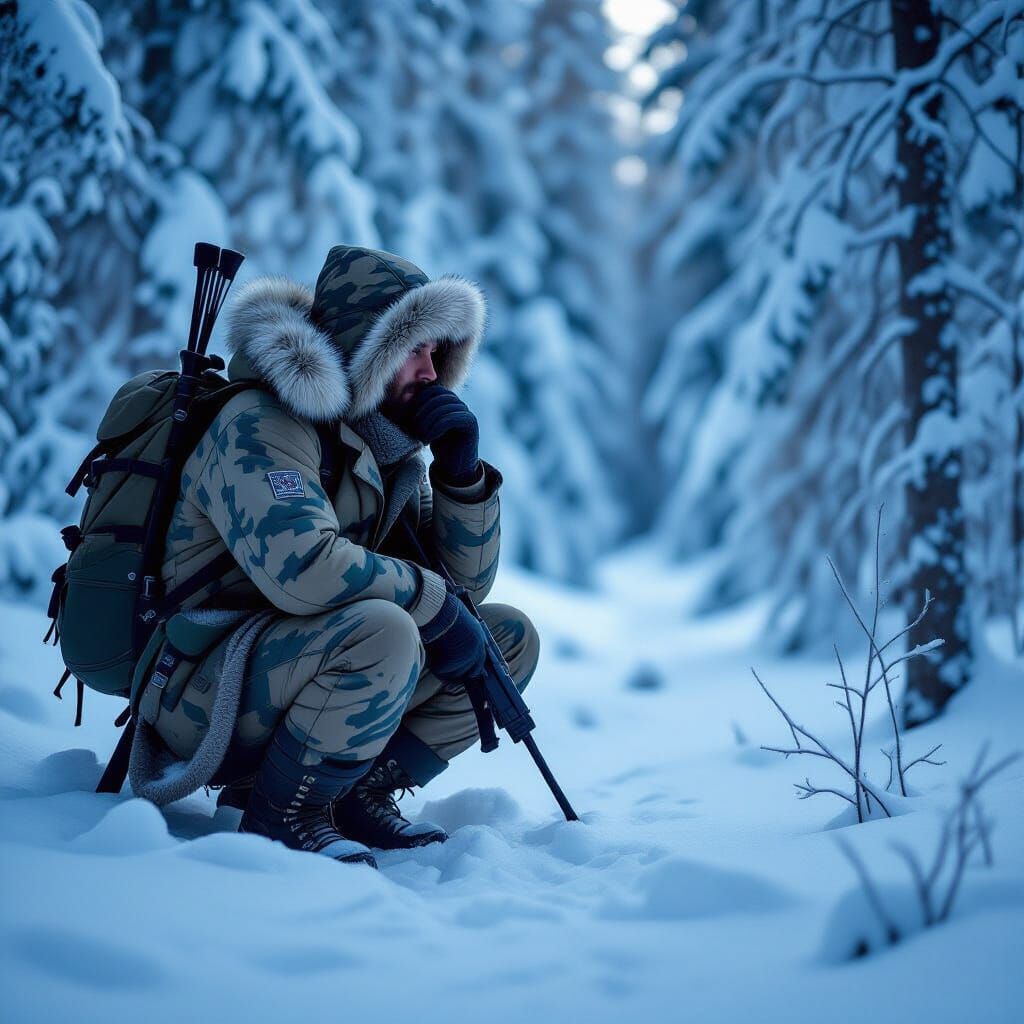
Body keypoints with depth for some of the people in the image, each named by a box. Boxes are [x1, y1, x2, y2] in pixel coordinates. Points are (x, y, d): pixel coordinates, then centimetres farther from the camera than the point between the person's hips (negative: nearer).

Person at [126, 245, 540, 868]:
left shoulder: (385, 448, 10)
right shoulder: (261, 425, -17)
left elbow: (467, 583, 11)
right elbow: (300, 566, -34)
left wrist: (462, 471, -4)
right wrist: (433, 602, -22)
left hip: (300, 671, 9)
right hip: (201, 695, -9)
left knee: (511, 637, 4)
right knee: (382, 630, -35)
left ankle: (361, 792, 1)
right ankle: (284, 814, -15)